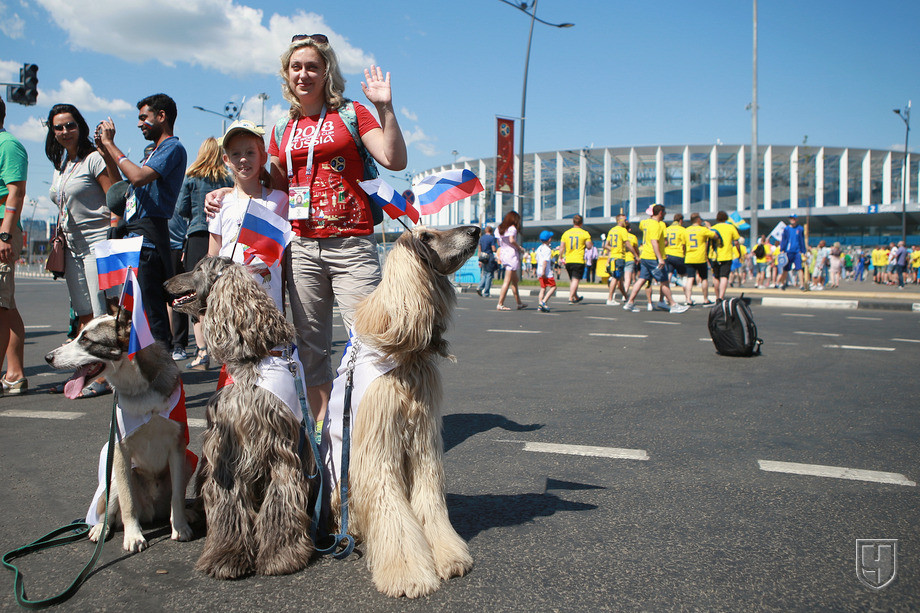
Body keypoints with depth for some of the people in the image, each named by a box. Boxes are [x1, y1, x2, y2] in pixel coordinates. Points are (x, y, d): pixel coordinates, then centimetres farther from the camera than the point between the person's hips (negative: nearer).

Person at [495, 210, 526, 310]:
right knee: (507, 281, -7)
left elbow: (498, 242, 12)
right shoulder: (512, 228, -8)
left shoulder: (500, 228, 15)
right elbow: (512, 240, -21)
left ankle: (519, 303, 22)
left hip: (503, 253, 8)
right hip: (512, 254, -8)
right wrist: (520, 248, -8)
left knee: (515, 280, 16)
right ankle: (500, 304, -9)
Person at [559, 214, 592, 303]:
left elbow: (562, 247, 4)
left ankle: (576, 297, 27)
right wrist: (592, 244, 16)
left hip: (568, 260, 4)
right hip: (579, 260, -4)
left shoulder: (566, 233, 6)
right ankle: (571, 297, -15)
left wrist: (560, 257, 16)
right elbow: (589, 246, -5)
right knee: (575, 279, -4)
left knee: (572, 280, 15)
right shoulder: (585, 233, -4)